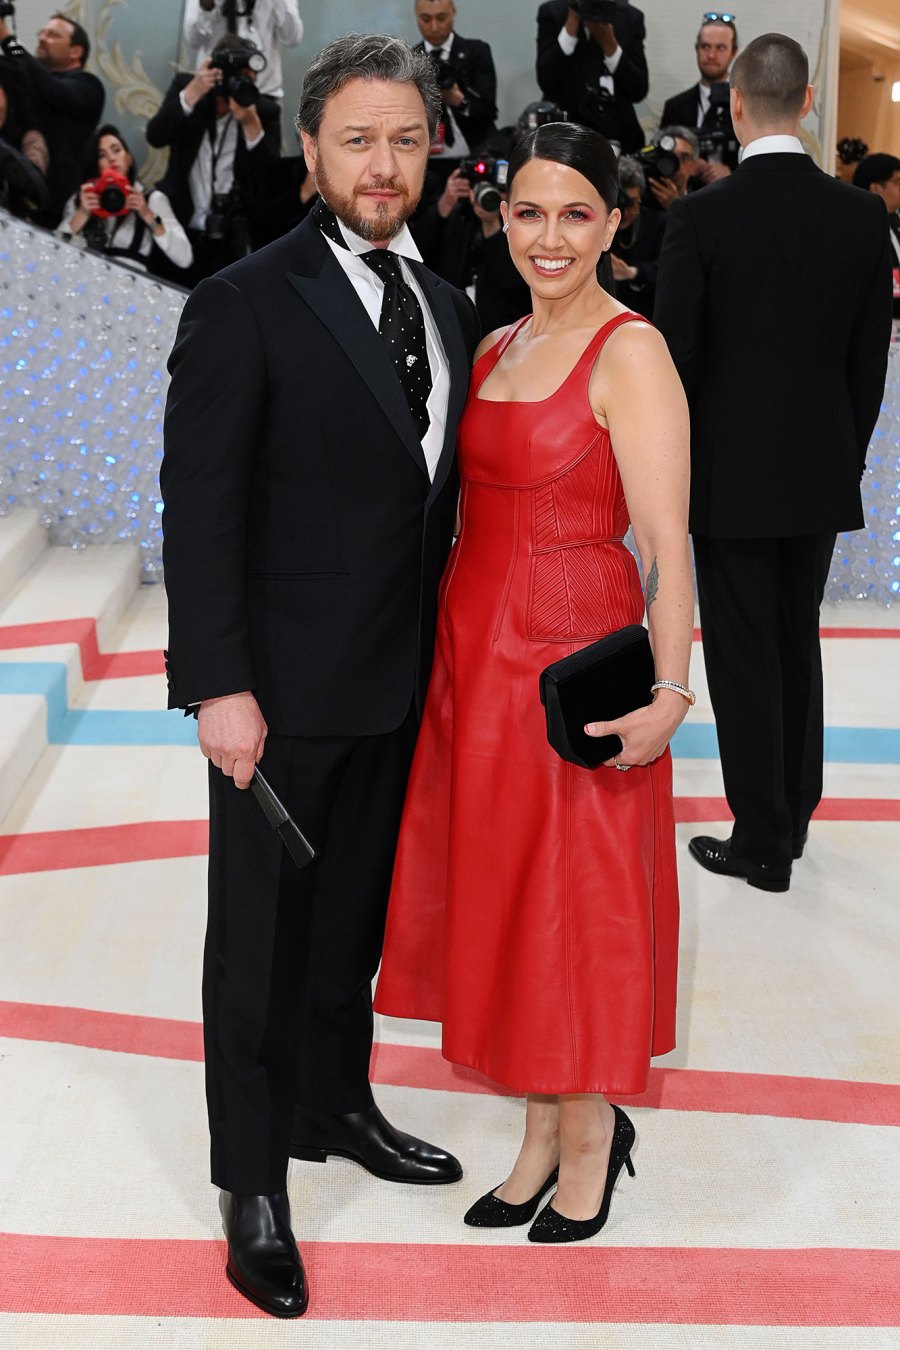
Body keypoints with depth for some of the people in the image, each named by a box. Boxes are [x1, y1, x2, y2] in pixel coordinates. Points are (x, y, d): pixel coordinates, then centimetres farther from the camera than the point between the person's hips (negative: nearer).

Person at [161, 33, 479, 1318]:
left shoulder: (445, 307, 8)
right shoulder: (245, 306, -12)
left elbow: (439, 494, 10)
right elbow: (200, 508, -15)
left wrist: (442, 656, 7)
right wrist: (219, 685, -19)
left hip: (400, 684, 6)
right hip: (284, 691, -6)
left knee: (355, 912, 20)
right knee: (262, 934, 7)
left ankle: (335, 1102, 40)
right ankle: (253, 1184, 21)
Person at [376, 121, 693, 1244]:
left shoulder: (629, 351, -11)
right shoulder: (495, 347, 12)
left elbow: (665, 540, -17)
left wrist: (669, 696, -25)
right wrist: (450, 639, 8)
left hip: (575, 658, -7)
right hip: (476, 648, 7)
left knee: (572, 899, 4)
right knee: (498, 892, 13)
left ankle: (589, 1135, 25)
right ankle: (544, 1135, 29)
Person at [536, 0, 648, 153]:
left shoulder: (631, 18, 2)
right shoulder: (552, 12, -2)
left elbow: (639, 91, -2)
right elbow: (547, 83, -13)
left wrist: (608, 42, -13)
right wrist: (572, 22, -15)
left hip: (617, 134, 2)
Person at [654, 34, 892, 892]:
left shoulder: (700, 217, -13)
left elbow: (675, 356, -11)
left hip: (730, 476, -4)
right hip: (821, 476, 4)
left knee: (744, 656, 4)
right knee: (797, 644, 17)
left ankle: (762, 843, 11)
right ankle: (793, 817, 30)